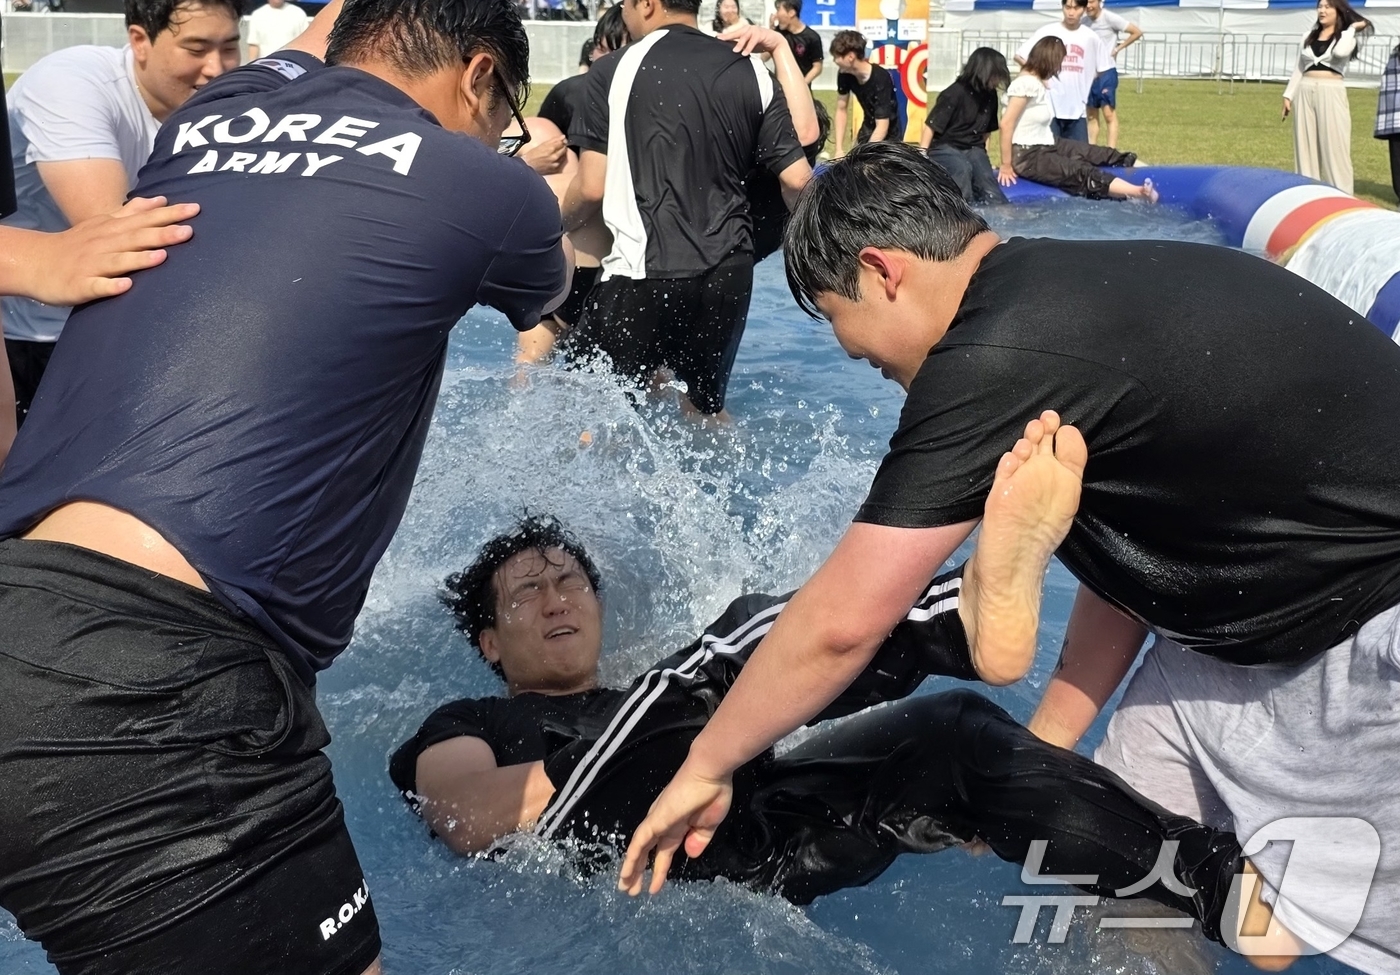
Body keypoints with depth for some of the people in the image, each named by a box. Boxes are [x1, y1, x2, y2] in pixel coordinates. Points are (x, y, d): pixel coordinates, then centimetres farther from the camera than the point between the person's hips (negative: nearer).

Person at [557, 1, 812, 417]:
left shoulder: (614, 69, -2)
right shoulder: (752, 74, 7)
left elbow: (591, 188, -4)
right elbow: (797, 181, 4)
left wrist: (558, 226, 17)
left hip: (644, 270, -4)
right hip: (729, 273, 5)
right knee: (705, 407, 22)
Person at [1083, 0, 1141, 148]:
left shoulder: (1110, 18, -9)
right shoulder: (1084, 21, 6)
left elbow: (1137, 32, -8)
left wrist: (1117, 48, -8)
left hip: (1106, 72, -6)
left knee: (1109, 114, -8)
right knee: (1092, 115, 9)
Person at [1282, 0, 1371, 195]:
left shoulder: (1347, 37, 4)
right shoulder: (1309, 37, 16)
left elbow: (1340, 52, -19)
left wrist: (1351, 28, -7)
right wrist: (1288, 95, 11)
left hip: (1332, 94, -4)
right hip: (1305, 93, 4)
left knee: (1334, 146, -7)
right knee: (1305, 146, 3)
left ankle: (1341, 194, -6)